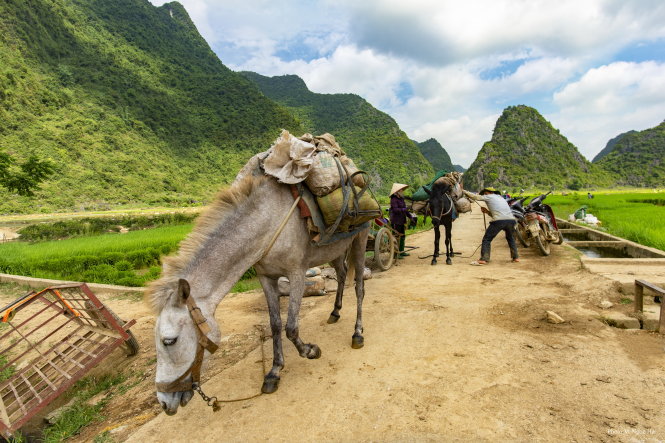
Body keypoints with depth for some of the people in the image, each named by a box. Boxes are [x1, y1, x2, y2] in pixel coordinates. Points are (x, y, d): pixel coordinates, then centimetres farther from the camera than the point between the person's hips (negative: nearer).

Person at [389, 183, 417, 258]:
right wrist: (404, 209, -28)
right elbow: (395, 209, -26)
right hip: (396, 221, -10)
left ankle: (401, 252, 28)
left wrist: (410, 216, 16)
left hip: (402, 221, 10)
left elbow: (405, 209, 20)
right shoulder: (394, 199, -15)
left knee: (403, 236, 16)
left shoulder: (401, 198, 12)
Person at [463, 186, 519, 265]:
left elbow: (476, 197, 10)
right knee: (510, 238, 30)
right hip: (511, 220, 7)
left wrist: (464, 191, 19)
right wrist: (487, 211, 24)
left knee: (486, 239, 2)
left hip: (499, 221, -6)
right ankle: (516, 257, 28)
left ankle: (483, 259, -7)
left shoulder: (489, 197, 13)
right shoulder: (501, 198, 32)